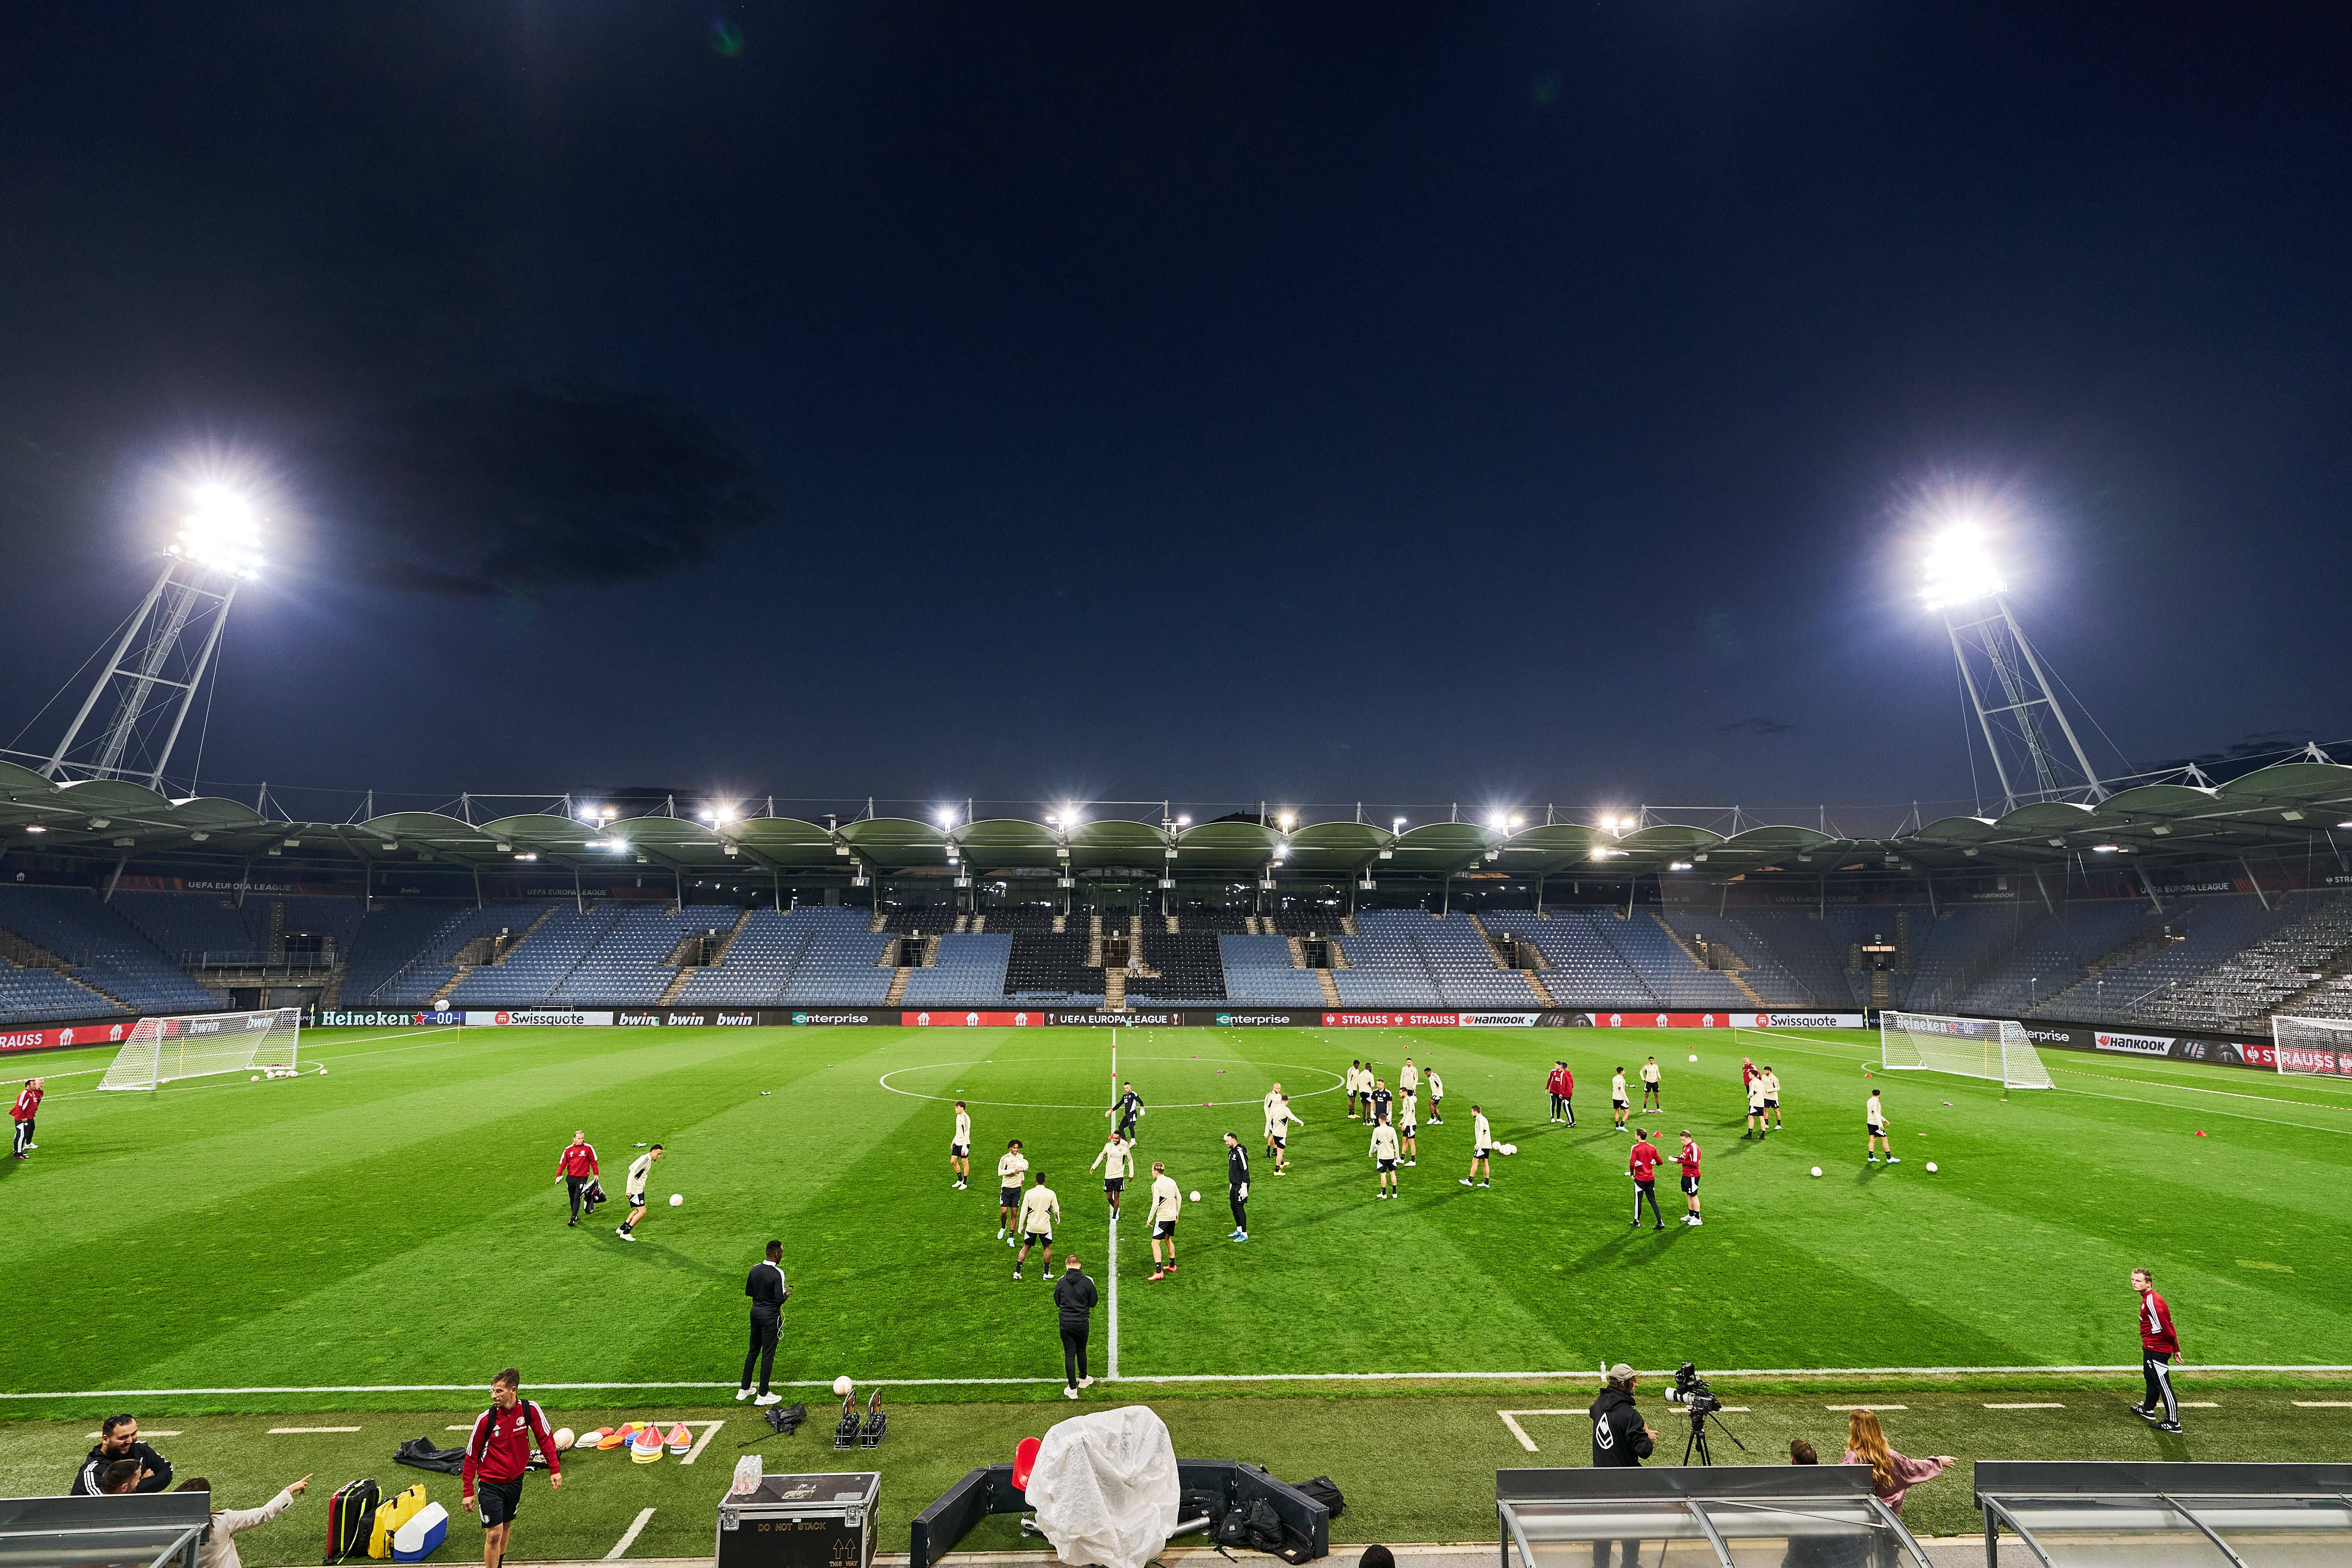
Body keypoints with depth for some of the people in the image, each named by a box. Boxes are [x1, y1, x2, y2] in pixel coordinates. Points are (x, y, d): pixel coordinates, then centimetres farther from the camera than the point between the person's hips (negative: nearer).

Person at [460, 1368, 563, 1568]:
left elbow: (545, 1437, -6)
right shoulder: (486, 1419, -20)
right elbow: (472, 1456, -6)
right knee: (494, 1535, -7)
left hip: (515, 1480, 3)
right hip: (490, 1483, -3)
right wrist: (467, 1492, -5)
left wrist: (555, 1469, -7)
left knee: (506, 1527, 19)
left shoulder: (530, 1409, -15)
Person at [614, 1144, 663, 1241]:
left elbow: (631, 1167, 21)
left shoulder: (648, 1160, 10)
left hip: (639, 1189, 10)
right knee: (642, 1212, -9)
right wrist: (629, 1191, -27)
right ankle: (625, 1233, -1)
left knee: (638, 1210, 20)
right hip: (635, 1190, -10)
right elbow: (632, 1174, -26)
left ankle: (622, 1229, 29)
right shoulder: (645, 1159, -21)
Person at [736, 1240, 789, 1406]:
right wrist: (786, 1293, -5)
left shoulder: (755, 1269, -3)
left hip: (755, 1312, 7)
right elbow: (779, 1300, -25)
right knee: (768, 1355, 5)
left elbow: (748, 1292, 8)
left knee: (753, 1351, 21)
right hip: (770, 1316, -7)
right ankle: (763, 1395, 14)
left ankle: (744, 1390, 31)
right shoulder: (777, 1273, -23)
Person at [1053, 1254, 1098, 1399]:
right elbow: (1093, 1303, -1)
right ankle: (1083, 1379, 37)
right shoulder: (1088, 1282, -10)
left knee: (1069, 1355, 7)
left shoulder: (1061, 1282, -7)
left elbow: (1057, 1303, 7)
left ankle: (1072, 1389, 9)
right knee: (1081, 1352, 19)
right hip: (1083, 1323, 0)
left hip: (1066, 1323, 0)